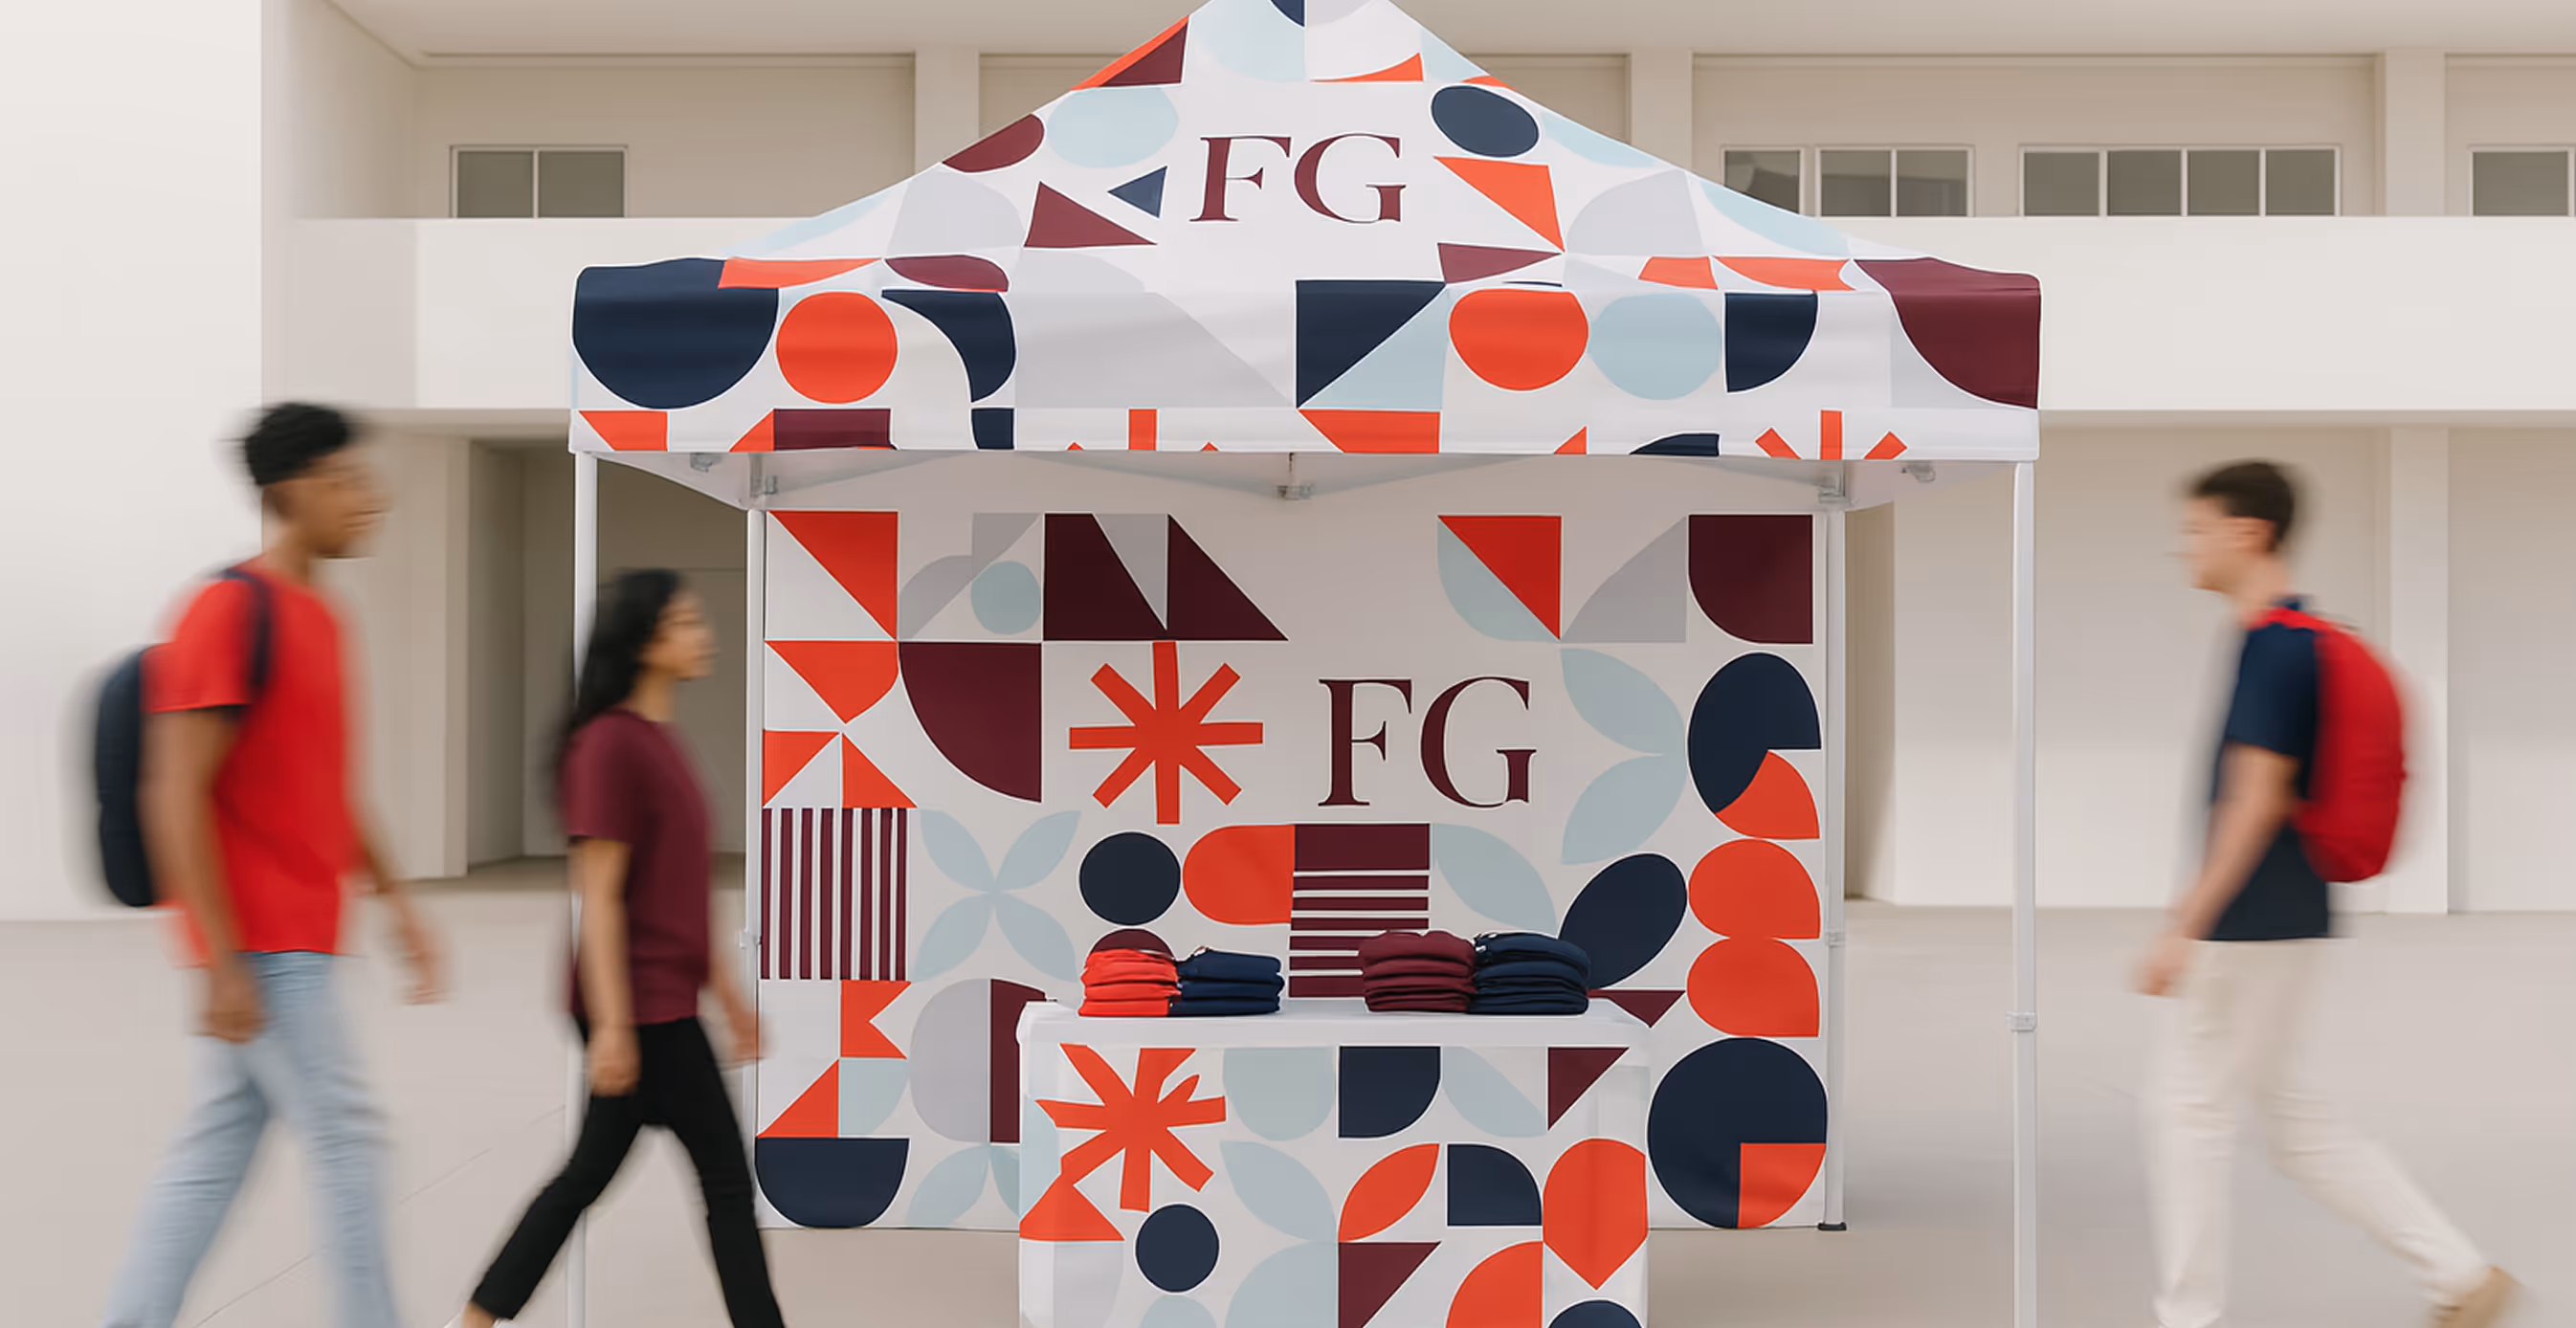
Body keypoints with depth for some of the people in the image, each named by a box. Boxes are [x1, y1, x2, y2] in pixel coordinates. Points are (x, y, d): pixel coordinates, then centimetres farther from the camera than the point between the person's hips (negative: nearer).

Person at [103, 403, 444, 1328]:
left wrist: (397, 903, 21)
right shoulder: (233, 611, -14)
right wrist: (224, 963, -21)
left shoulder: (315, 615, 15)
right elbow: (174, 793, -19)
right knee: (345, 1138, -2)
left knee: (213, 1157, 12)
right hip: (260, 943, -9)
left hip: (294, 940, 9)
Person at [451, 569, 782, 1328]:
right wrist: (612, 1023, -21)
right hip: (642, 1007, -9)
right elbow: (599, 895, -19)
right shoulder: (611, 743, -16)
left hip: (662, 1003, 9)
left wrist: (725, 988, 19)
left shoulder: (658, 741, 13)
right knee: (727, 1178, 0)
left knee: (589, 1174, 14)